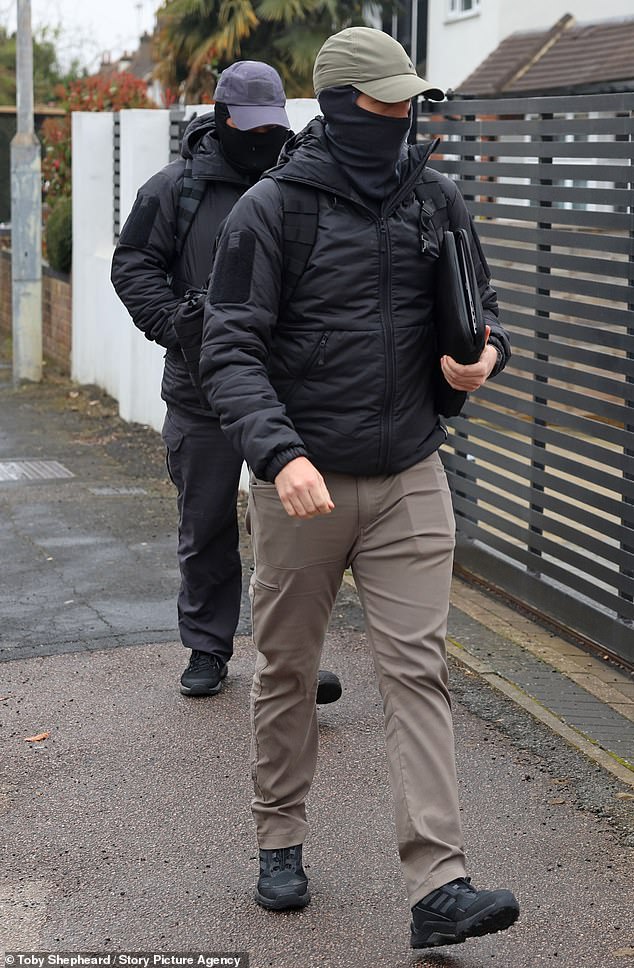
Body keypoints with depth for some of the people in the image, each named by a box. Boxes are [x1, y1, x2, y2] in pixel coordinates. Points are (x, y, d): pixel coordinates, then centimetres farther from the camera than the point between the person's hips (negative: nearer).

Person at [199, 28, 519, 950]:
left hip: (409, 481, 2)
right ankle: (280, 843, 30)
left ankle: (439, 888, -5)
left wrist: (486, 353, -8)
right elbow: (230, 351, -13)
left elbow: (477, 309, 17)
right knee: (287, 667, 11)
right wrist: (278, 453, -28)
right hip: (303, 482, -2)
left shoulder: (436, 199, 5)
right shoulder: (271, 208, -8)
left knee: (417, 670, -4)